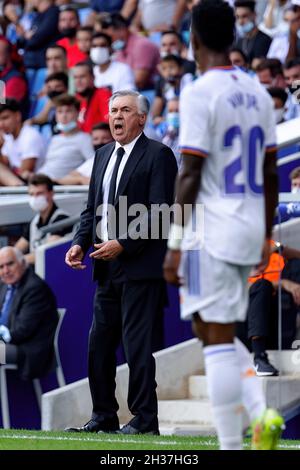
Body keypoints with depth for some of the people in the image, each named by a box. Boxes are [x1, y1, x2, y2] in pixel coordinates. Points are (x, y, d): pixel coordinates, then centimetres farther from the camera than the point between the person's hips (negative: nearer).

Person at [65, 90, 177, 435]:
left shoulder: (158, 155, -6)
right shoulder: (103, 156, 17)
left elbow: (160, 212, -13)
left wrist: (123, 244, -18)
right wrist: (80, 244, 3)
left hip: (140, 266, -8)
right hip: (107, 266, 8)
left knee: (137, 344, -7)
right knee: (99, 344, 8)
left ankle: (144, 420, -2)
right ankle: (103, 416, 16)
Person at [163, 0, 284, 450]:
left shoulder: (199, 93, -11)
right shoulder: (258, 94, 10)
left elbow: (190, 174, -14)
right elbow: (270, 173, 14)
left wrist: (175, 244, -11)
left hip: (211, 233, -7)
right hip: (250, 229, 7)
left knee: (217, 338, -4)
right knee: (218, 332, 19)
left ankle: (231, 447, -5)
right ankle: (261, 413, 0)